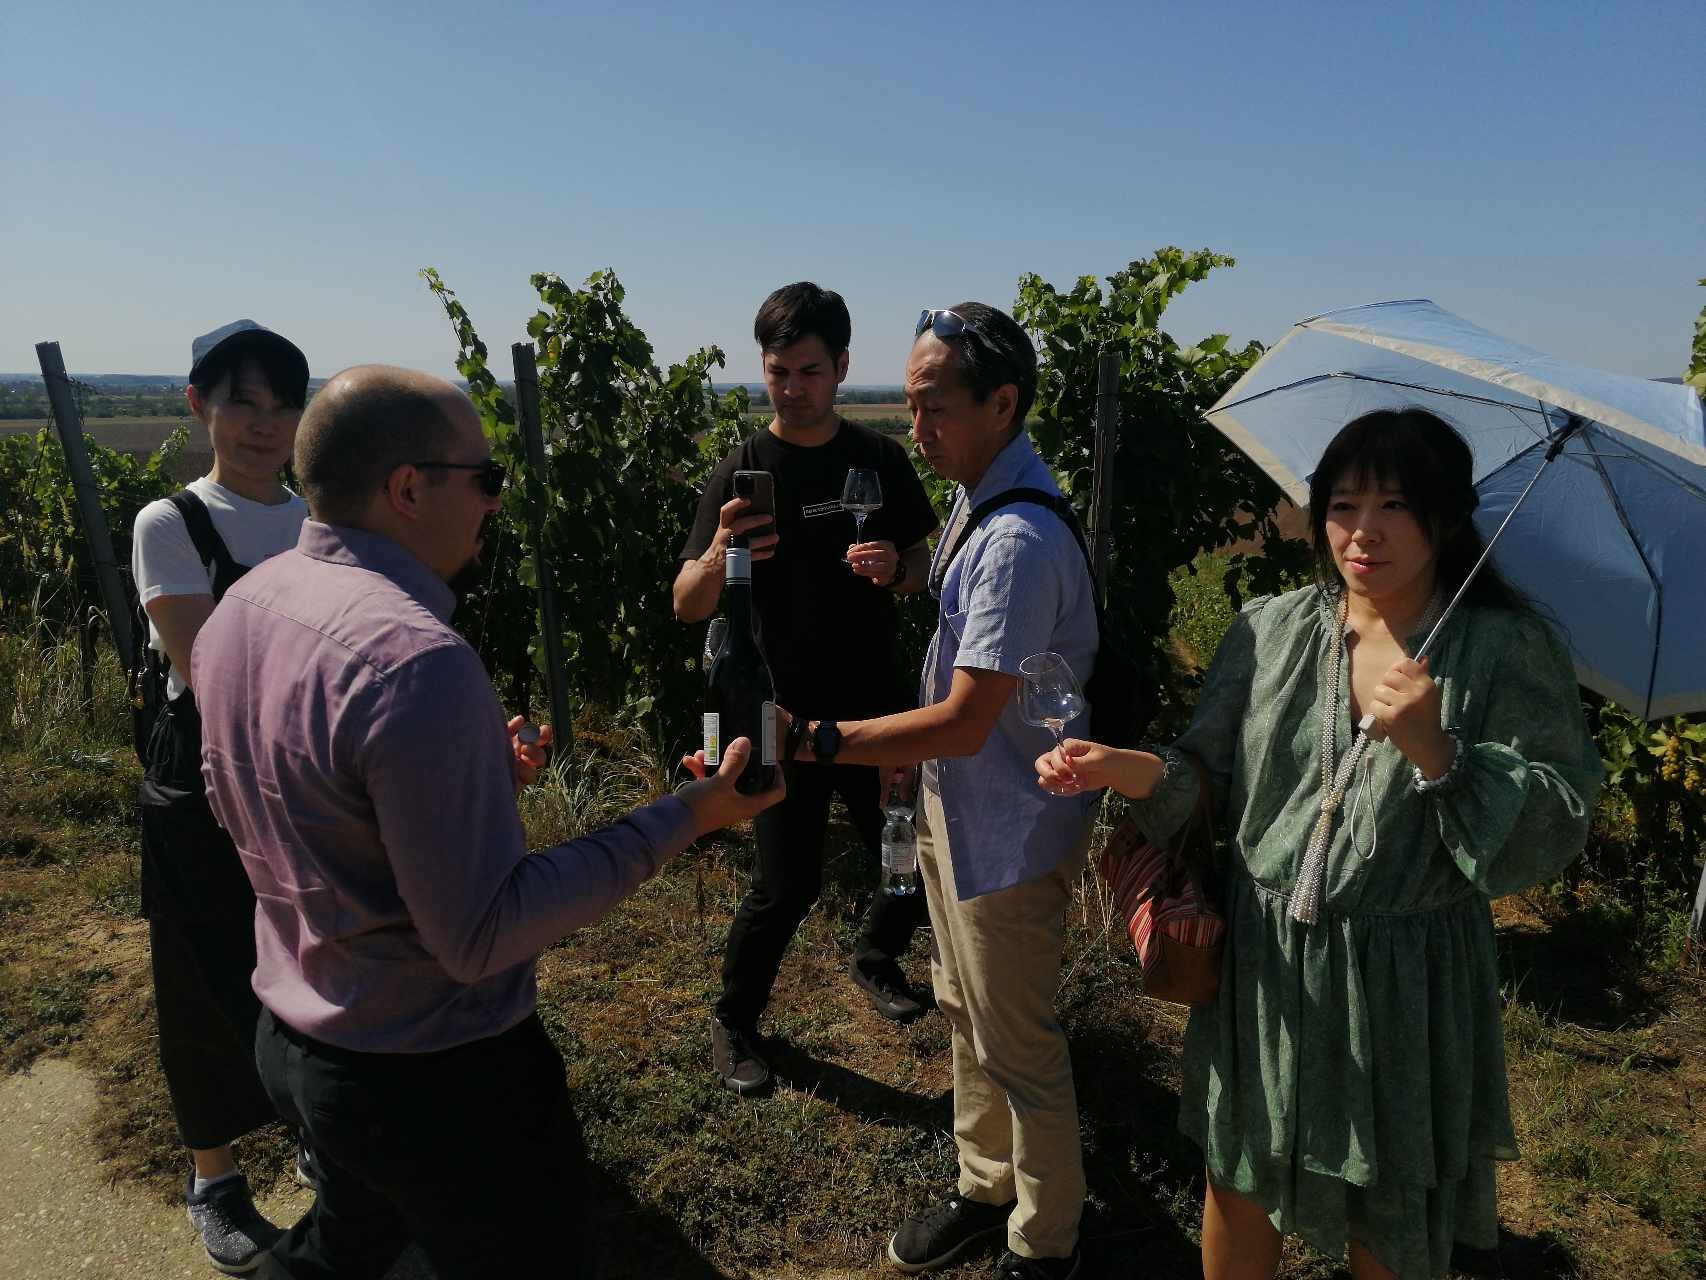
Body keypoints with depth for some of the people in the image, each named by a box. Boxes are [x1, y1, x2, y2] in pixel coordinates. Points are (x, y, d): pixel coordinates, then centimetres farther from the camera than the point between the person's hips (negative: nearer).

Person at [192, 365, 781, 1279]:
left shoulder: (243, 603, -2)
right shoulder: (417, 659, -31)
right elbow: (479, 936, -27)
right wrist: (679, 820, -24)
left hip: (293, 1038, 8)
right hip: (434, 1075, -8)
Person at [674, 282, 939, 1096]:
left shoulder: (879, 459, 1)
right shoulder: (741, 472, -9)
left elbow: (928, 561, 9)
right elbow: (686, 607, -13)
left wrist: (898, 567, -15)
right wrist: (720, 555, -36)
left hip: (877, 703, 4)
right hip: (784, 714, -3)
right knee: (787, 884, -2)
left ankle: (875, 960, 43)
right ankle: (733, 1019, 26)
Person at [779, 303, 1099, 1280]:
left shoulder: (1019, 542, -29)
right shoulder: (978, 499, 2)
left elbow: (963, 722, -29)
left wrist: (818, 741, -28)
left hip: (1010, 832, -9)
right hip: (956, 806, 10)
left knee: (1017, 1047, 11)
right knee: (965, 1012, 25)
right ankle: (986, 1187, 49)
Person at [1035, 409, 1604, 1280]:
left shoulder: (1507, 653, -9)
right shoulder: (1268, 630, -1)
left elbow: (1552, 835, -13)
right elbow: (1210, 776, 1)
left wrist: (1434, 751, -28)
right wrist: (1126, 769, -18)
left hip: (1404, 982, -2)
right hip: (1263, 962, 2)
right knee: (1238, 1183, 19)